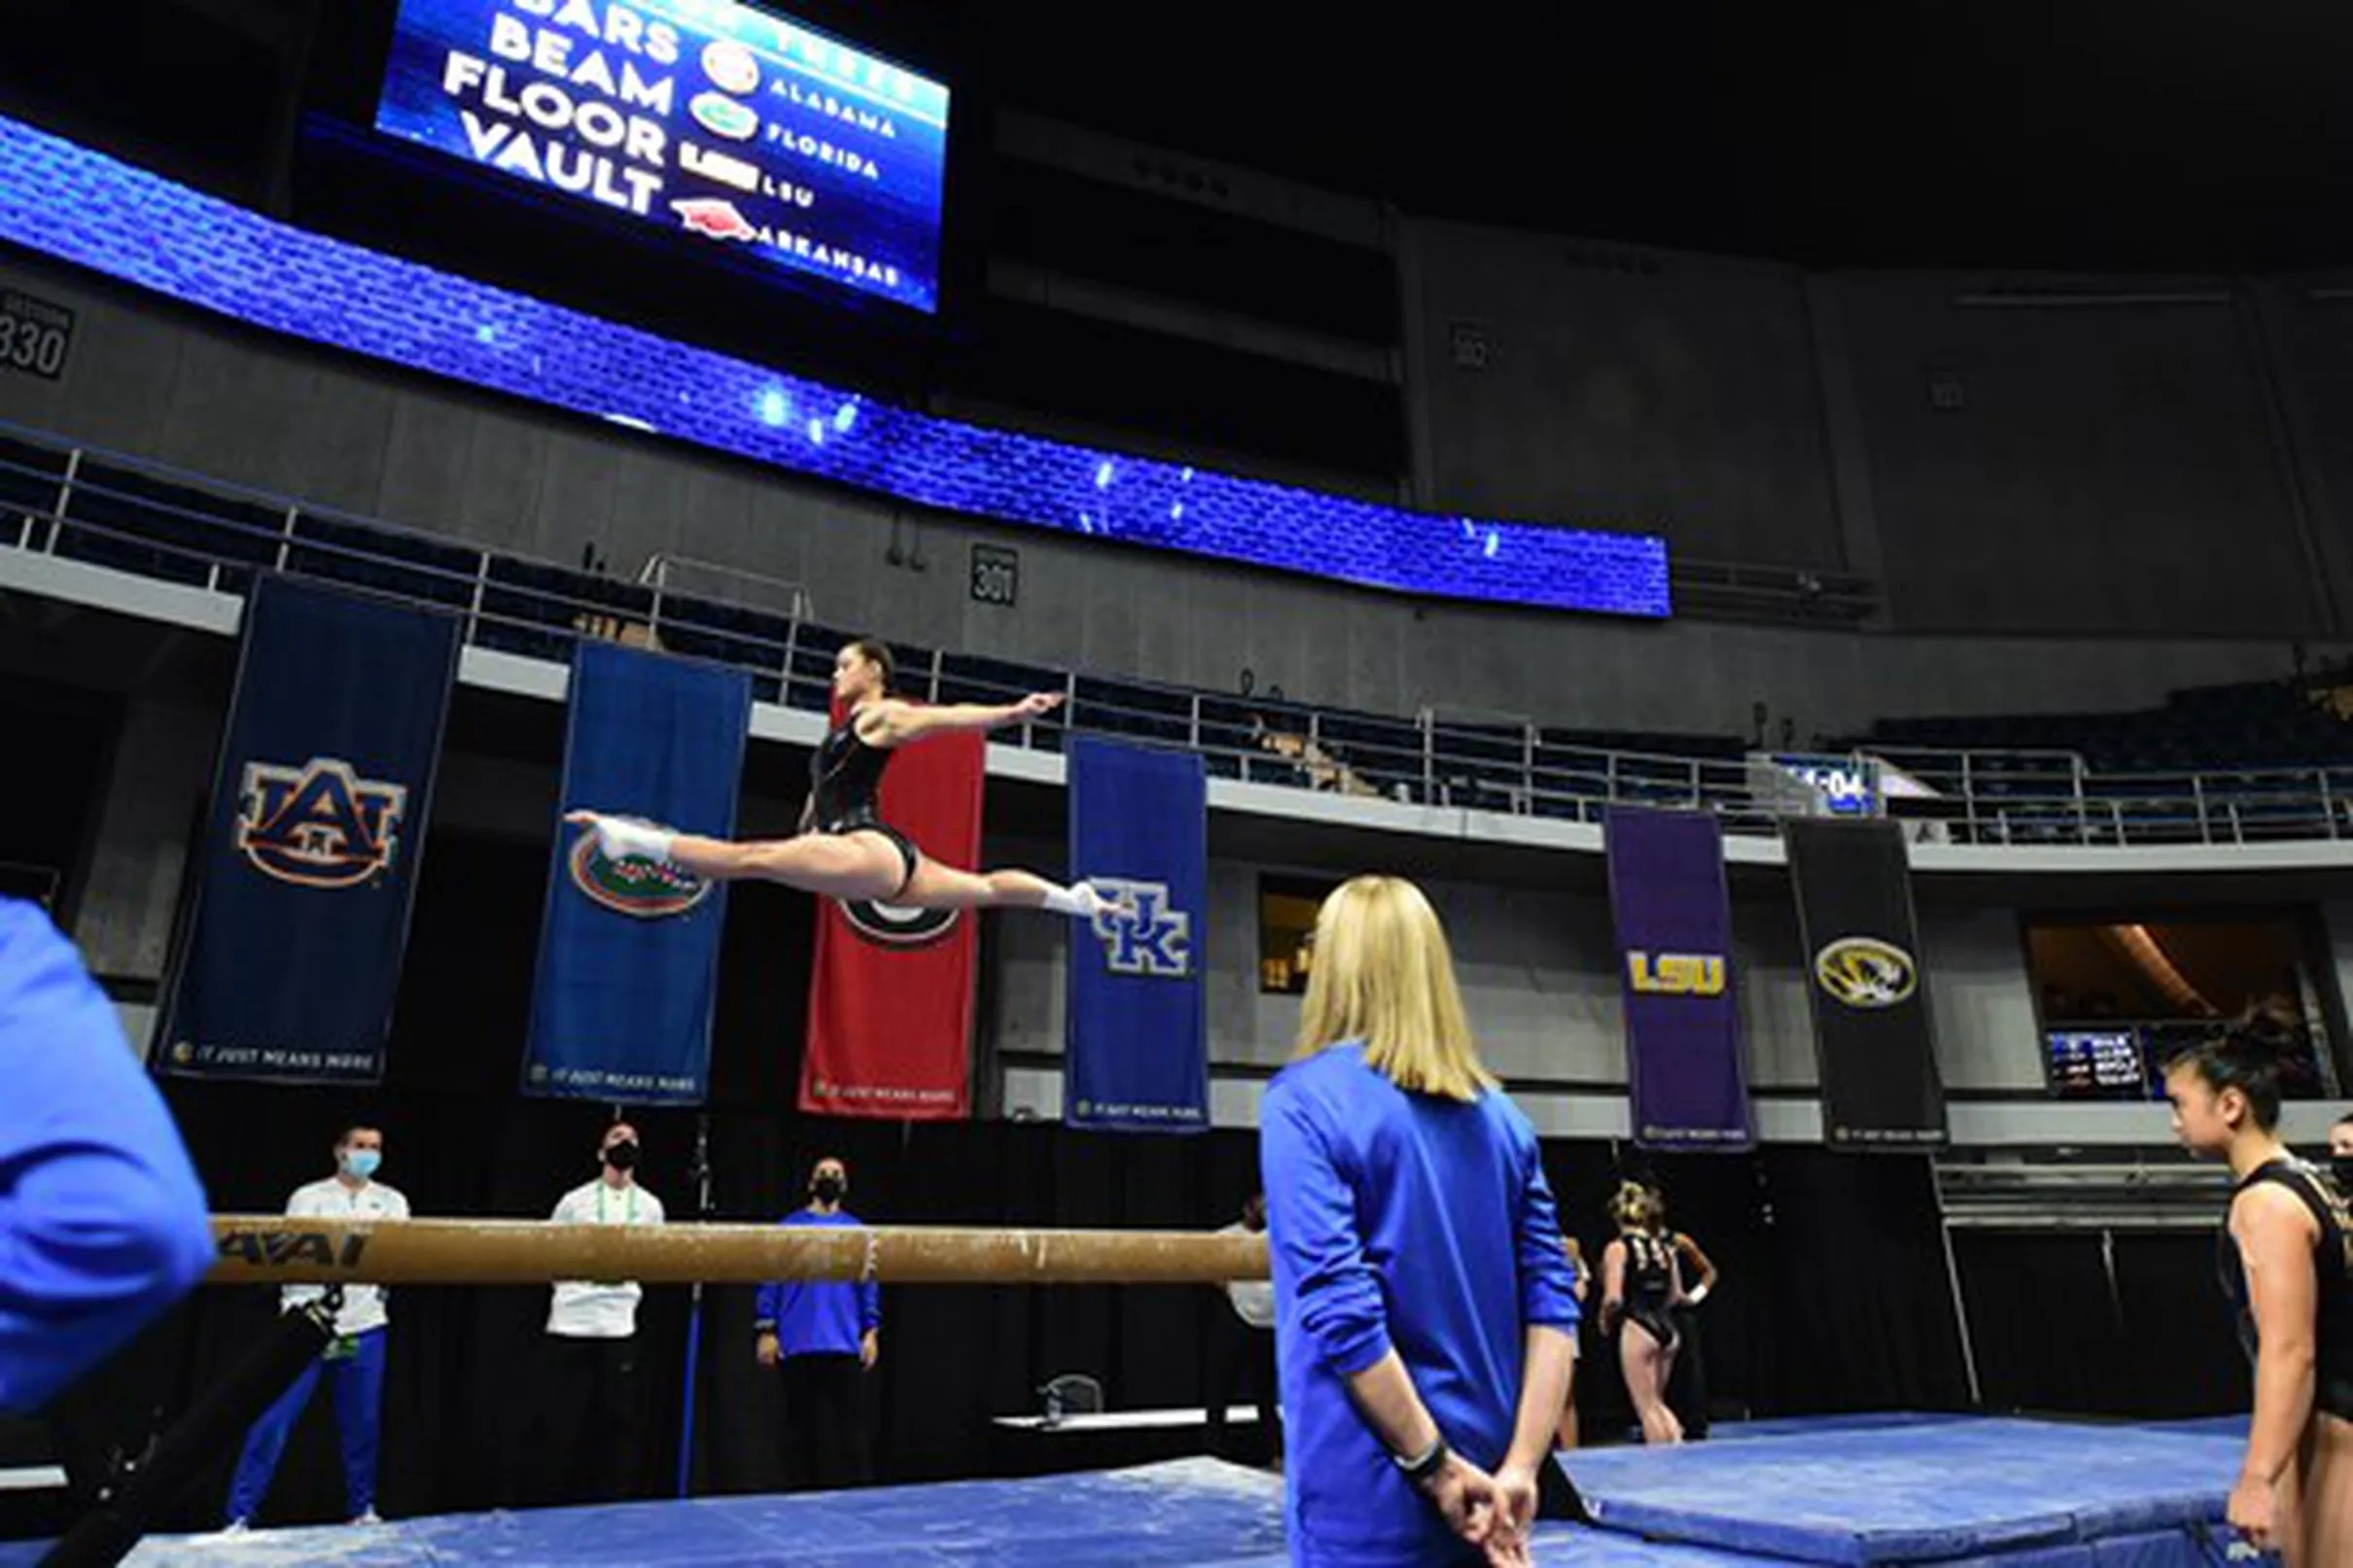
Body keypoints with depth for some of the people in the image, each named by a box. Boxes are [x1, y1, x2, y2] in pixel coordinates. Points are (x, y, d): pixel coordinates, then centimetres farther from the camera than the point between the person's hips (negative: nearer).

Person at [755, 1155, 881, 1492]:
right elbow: (771, 1282, 2)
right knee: (801, 1426, 7)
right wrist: (766, 1330, -5)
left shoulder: (857, 1231, 9)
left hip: (845, 1346, 1)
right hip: (797, 1346, 0)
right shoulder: (789, 1228, 6)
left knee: (849, 1425, 1)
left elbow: (869, 1284, 7)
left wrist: (871, 1331, -1)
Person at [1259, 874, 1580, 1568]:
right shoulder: (1499, 1114, 6)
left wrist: (1438, 1469, -13)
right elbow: (1554, 1306, 1)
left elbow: (1342, 1314, -20)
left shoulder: (1306, 1101, -12)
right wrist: (1519, 1469, -4)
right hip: (1482, 1487, 6)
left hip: (1369, 1505, -6)